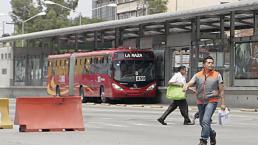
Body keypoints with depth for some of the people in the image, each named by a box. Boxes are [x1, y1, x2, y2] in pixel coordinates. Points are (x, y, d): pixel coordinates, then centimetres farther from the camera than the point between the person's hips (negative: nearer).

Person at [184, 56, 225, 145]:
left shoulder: (217, 75, 0)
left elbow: (221, 90, 1)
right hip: (200, 102, 4)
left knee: (205, 121, -19)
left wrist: (222, 103, -2)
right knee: (202, 123, 15)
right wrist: (186, 86, -35)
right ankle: (212, 134, 41)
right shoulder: (198, 75, 5)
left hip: (211, 101, -4)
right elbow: (191, 82, -11)